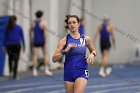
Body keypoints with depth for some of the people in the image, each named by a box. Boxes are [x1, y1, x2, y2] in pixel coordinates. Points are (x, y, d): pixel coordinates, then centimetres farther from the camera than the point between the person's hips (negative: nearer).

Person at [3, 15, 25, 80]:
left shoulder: (7, 28, 1)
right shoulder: (19, 27, -1)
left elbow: (5, 37, 3)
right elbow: (22, 37, 3)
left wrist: (5, 46, 10)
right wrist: (24, 46, 10)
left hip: (9, 45, 1)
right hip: (17, 45, -1)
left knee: (10, 59, 15)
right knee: (16, 60, 1)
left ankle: (11, 72, -5)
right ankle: (14, 75, -2)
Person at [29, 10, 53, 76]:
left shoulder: (33, 23, 4)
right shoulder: (43, 23, -7)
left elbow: (31, 32, 7)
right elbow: (45, 33, -12)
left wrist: (32, 41, 16)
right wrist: (45, 42, -10)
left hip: (35, 41, 2)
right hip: (42, 41, -2)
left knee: (35, 55, 2)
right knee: (45, 55, 9)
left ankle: (34, 71, -4)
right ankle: (46, 70, 8)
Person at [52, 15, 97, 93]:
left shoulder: (86, 39, 3)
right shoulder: (64, 40, -2)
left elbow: (93, 50, 23)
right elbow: (54, 59, -6)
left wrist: (92, 54, 0)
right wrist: (65, 51, -20)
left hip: (82, 72, -1)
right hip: (69, 72, 1)